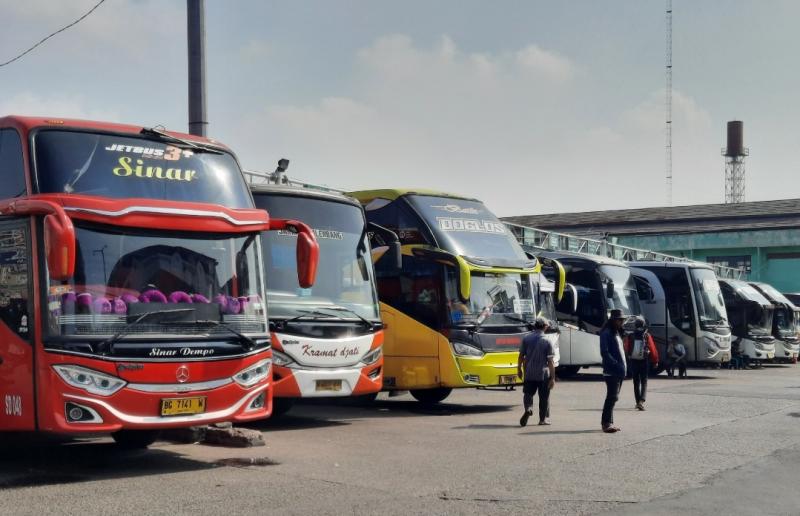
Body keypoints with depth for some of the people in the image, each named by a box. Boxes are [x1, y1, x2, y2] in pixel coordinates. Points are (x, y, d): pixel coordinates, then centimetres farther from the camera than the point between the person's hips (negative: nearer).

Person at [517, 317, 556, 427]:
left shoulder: (526, 339, -1)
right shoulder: (547, 341, -9)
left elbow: (521, 355, 3)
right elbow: (550, 361, -10)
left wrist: (519, 369, 17)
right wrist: (553, 378, -7)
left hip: (529, 373, 2)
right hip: (543, 374, -2)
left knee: (528, 393, 12)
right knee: (544, 397, 11)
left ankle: (528, 409, -16)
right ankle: (543, 419, 17)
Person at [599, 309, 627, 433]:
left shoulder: (617, 332, 19)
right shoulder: (606, 333, -10)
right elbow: (604, 353, -17)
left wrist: (623, 366, 11)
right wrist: (616, 364, -22)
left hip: (620, 371, 9)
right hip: (611, 371, -9)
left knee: (613, 397, 11)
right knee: (612, 397, -13)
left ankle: (608, 422, 17)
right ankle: (606, 423, -11)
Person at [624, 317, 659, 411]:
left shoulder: (630, 337, -3)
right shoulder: (647, 336, -7)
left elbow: (626, 350, -1)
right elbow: (653, 349, -4)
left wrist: (626, 361, 9)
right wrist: (655, 361, 7)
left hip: (633, 362, 2)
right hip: (644, 362, -2)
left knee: (636, 383, 14)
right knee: (644, 382, 3)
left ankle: (638, 402, 19)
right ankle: (641, 401, -16)